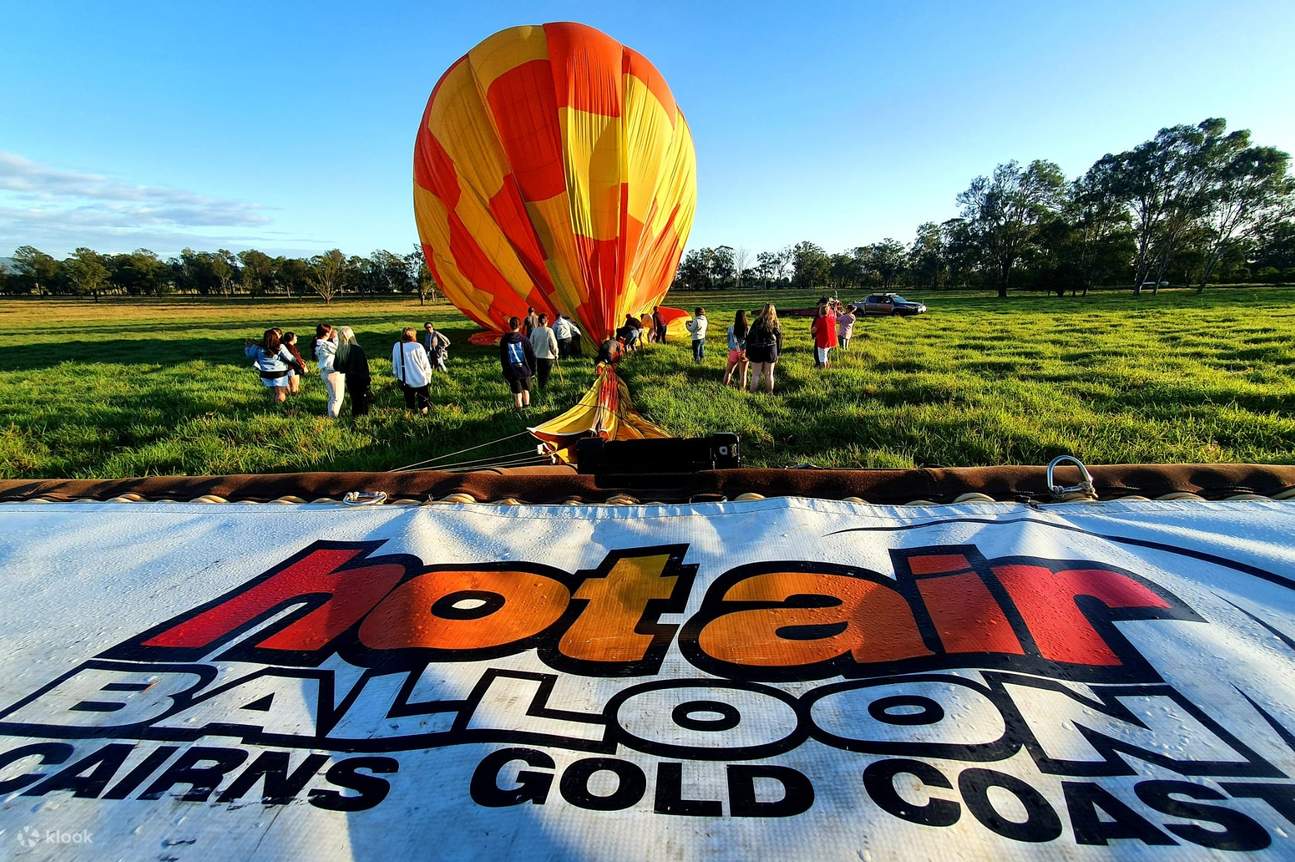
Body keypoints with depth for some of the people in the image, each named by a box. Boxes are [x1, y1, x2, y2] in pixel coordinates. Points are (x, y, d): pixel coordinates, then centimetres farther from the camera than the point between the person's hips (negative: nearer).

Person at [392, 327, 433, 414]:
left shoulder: (396, 346, -7)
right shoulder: (418, 346, -16)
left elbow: (394, 364, 1)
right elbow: (426, 365, -11)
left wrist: (397, 377, 16)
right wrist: (428, 378, 5)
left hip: (406, 381, 3)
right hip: (420, 380, -3)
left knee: (409, 400, 20)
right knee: (423, 400, 17)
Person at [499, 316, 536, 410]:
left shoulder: (504, 340, -4)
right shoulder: (524, 339, -8)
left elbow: (502, 358, 2)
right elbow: (532, 355, -5)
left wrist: (506, 371, 11)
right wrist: (533, 369, 7)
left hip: (512, 371, 0)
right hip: (525, 370, 0)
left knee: (517, 392, 7)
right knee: (526, 389, 18)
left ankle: (518, 408, 13)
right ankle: (526, 406, 27)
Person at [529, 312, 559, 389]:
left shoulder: (534, 331, -4)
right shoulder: (549, 331, -11)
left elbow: (531, 344, 2)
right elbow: (553, 344, -8)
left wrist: (533, 353, 16)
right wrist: (556, 354, 8)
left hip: (537, 356, 3)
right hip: (548, 356, -3)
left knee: (540, 374, 16)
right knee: (546, 375, 4)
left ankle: (540, 388, 18)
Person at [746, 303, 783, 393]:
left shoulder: (757, 322, -7)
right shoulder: (775, 324, 0)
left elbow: (749, 338, -5)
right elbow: (779, 341, 5)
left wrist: (748, 353, 1)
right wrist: (777, 355, 14)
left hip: (757, 351, -2)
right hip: (771, 351, 2)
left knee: (756, 374, 4)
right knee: (769, 374, 12)